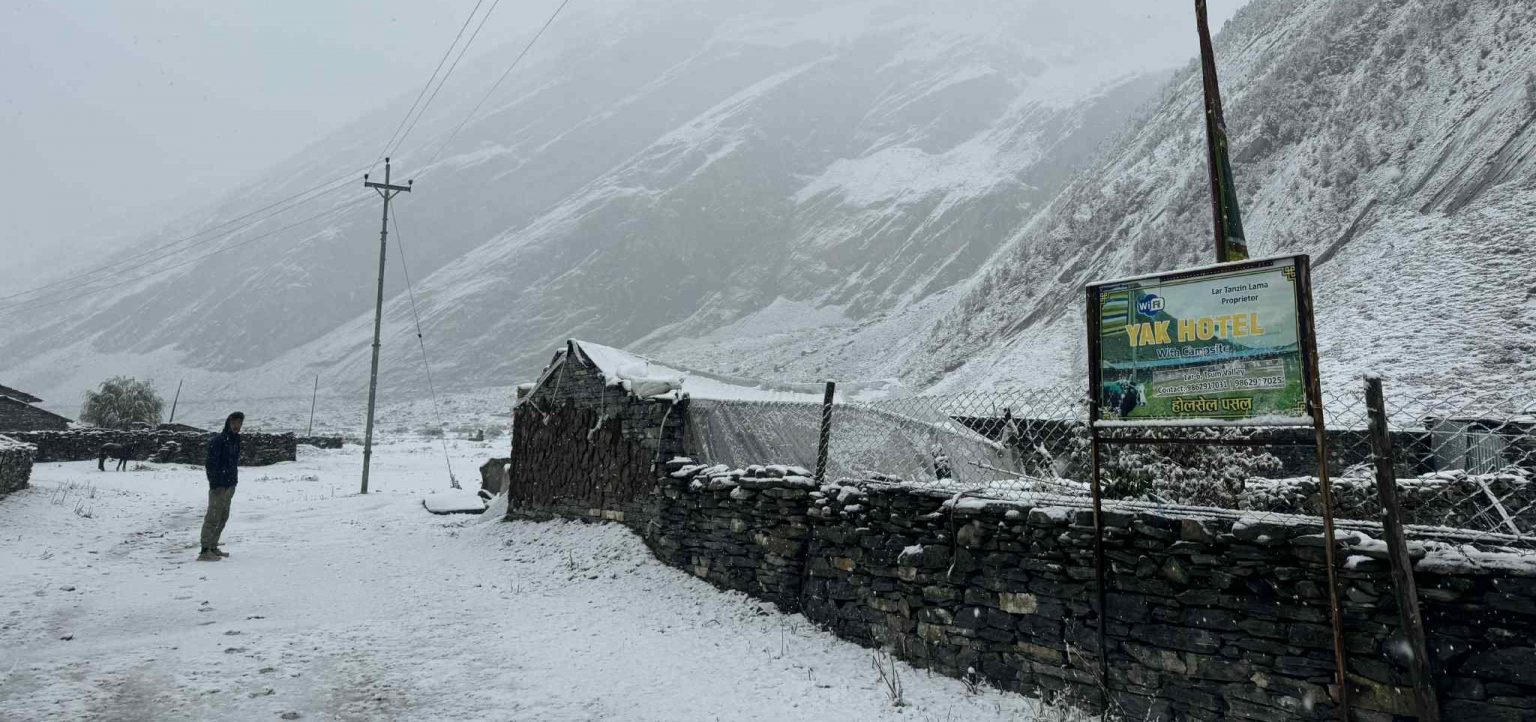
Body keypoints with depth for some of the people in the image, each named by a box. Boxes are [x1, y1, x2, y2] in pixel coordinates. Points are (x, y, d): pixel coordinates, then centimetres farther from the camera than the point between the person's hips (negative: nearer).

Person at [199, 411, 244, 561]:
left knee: (223, 518, 14)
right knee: (213, 518, -8)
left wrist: (234, 482, 15)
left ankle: (213, 547, 22)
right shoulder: (218, 440, -13)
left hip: (230, 485, 9)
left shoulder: (235, 440, 13)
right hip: (219, 486, -9)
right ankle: (205, 551, -5)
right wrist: (215, 484, -18)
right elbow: (210, 464, -16)